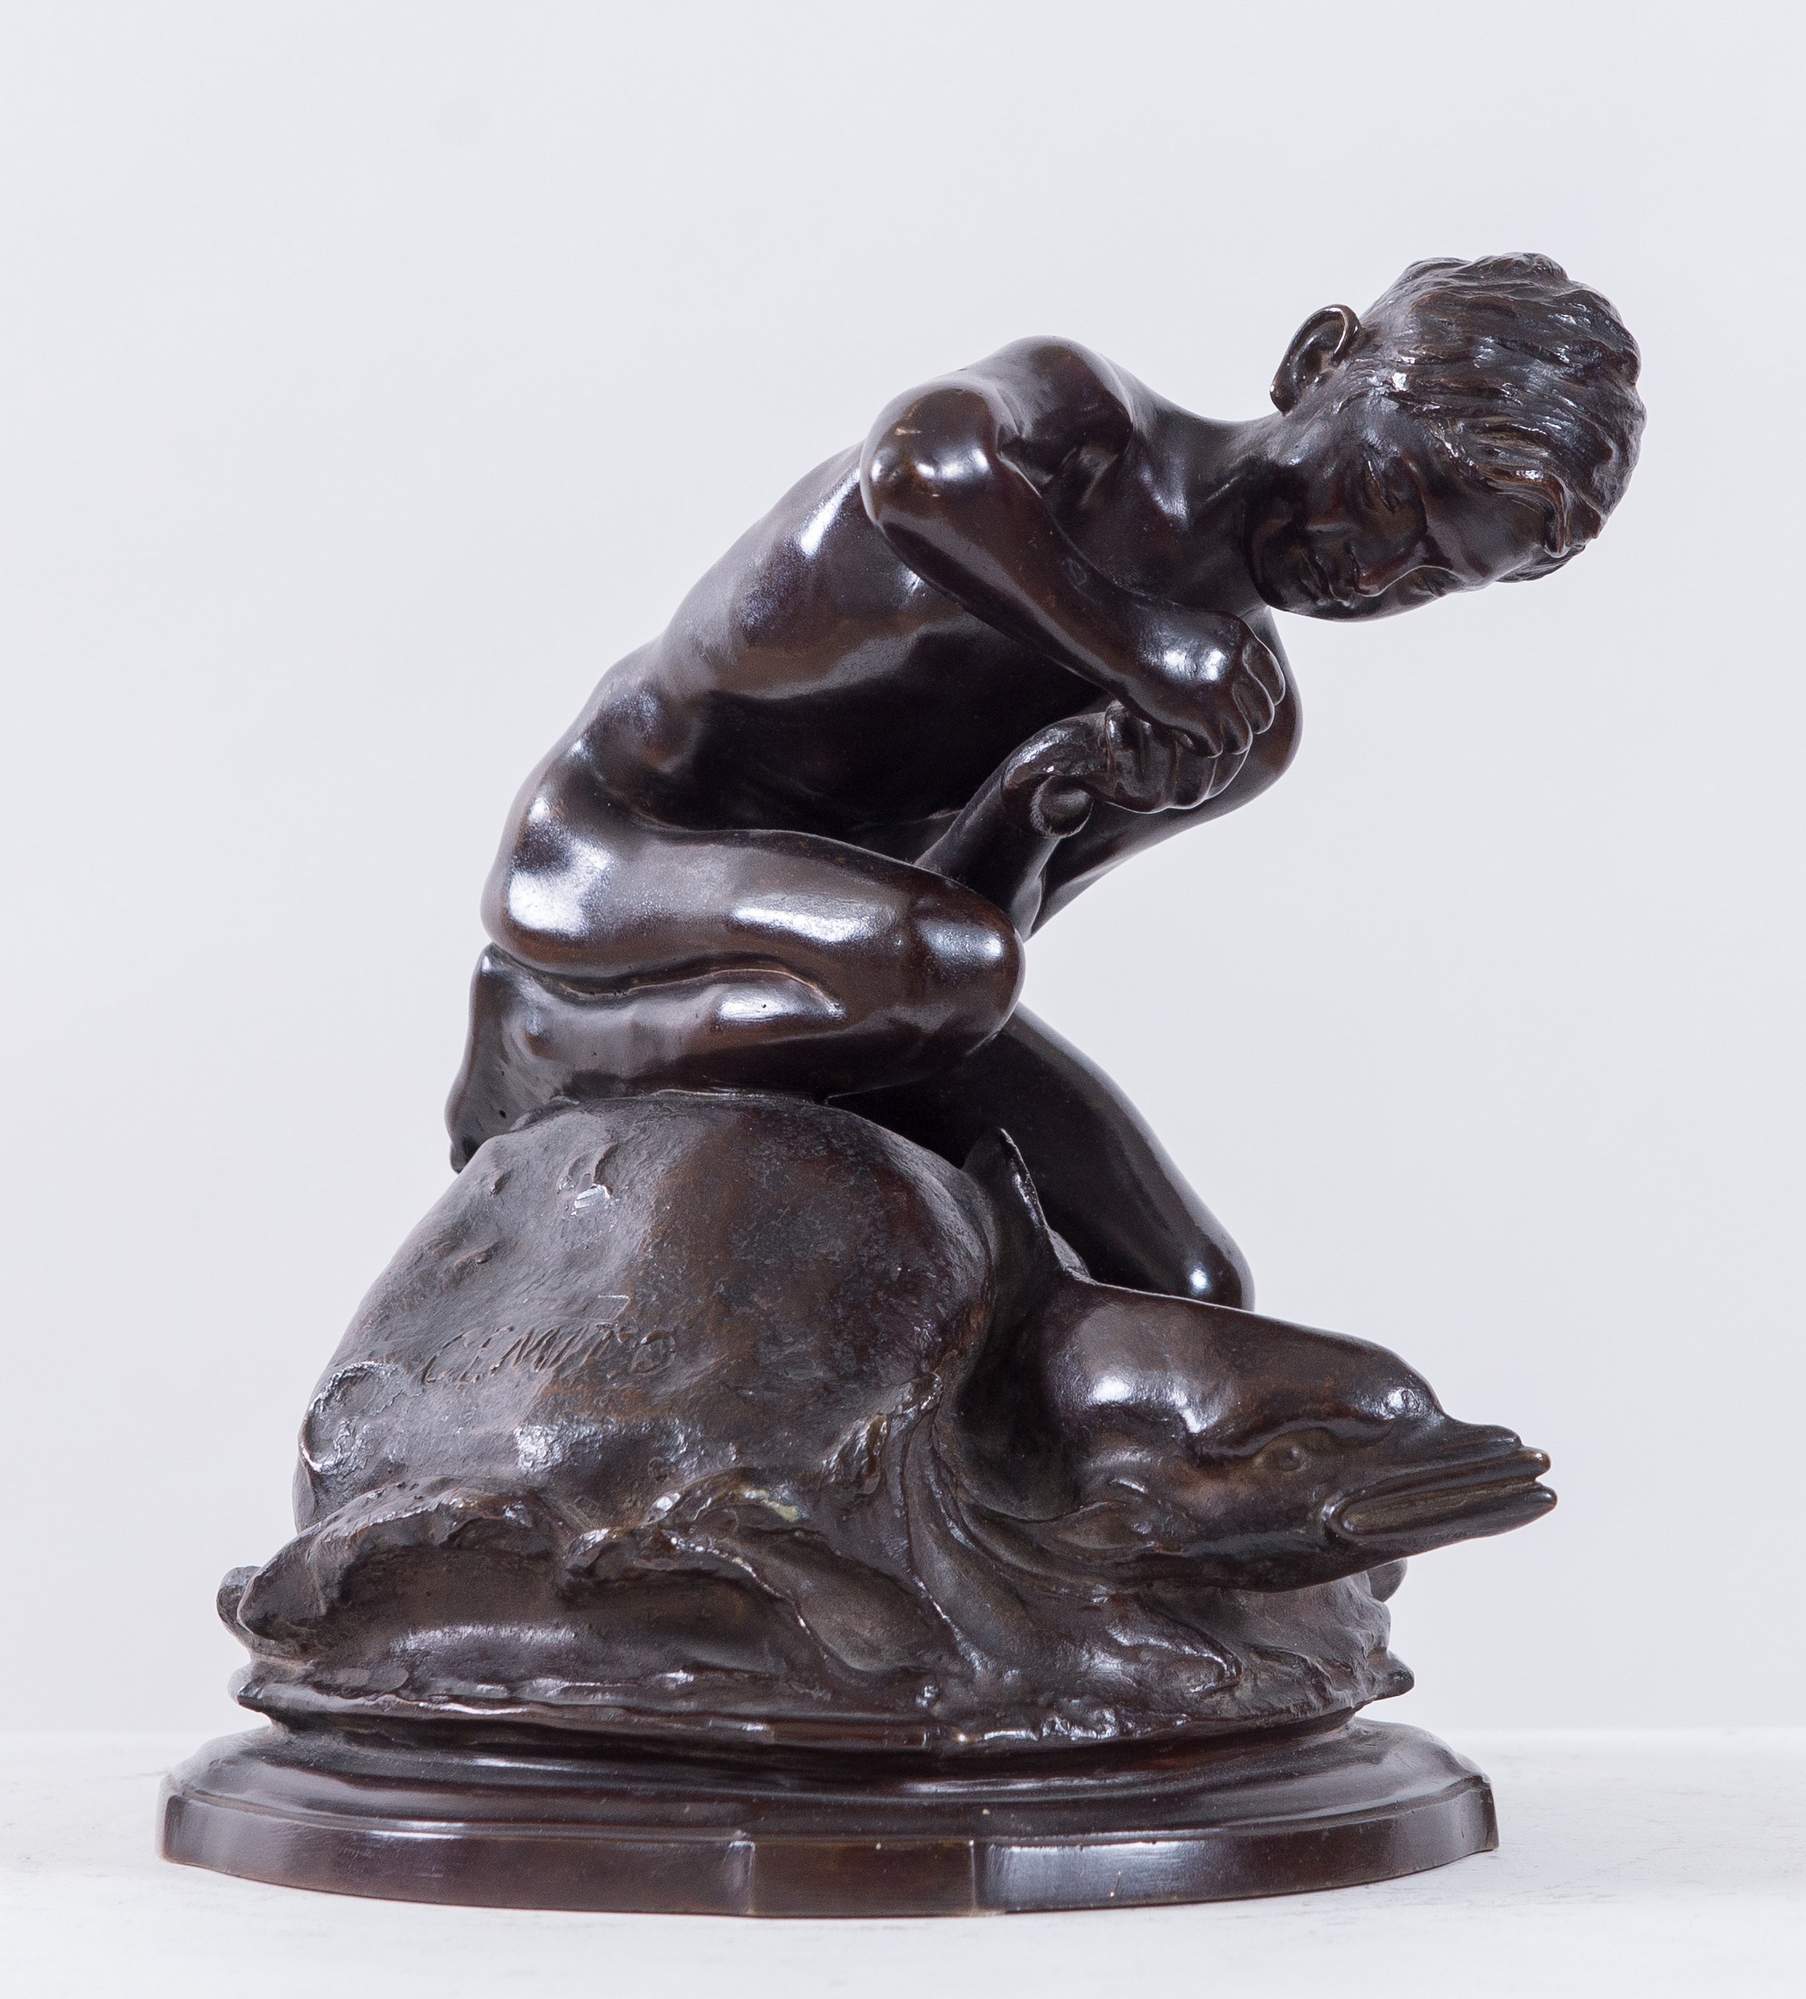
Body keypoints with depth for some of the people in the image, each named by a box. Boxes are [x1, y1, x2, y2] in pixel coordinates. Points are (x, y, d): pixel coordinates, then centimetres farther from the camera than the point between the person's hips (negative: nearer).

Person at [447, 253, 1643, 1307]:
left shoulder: (1240, 732, 0)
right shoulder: (1072, 410, -19)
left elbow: (988, 917, -7)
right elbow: (922, 465, -44)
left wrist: (1040, 810, -27)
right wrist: (1134, 645, -32)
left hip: (805, 934, 7)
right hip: (604, 868, -6)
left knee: (1187, 1298, 0)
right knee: (953, 965, -37)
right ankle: (557, 1058, -10)